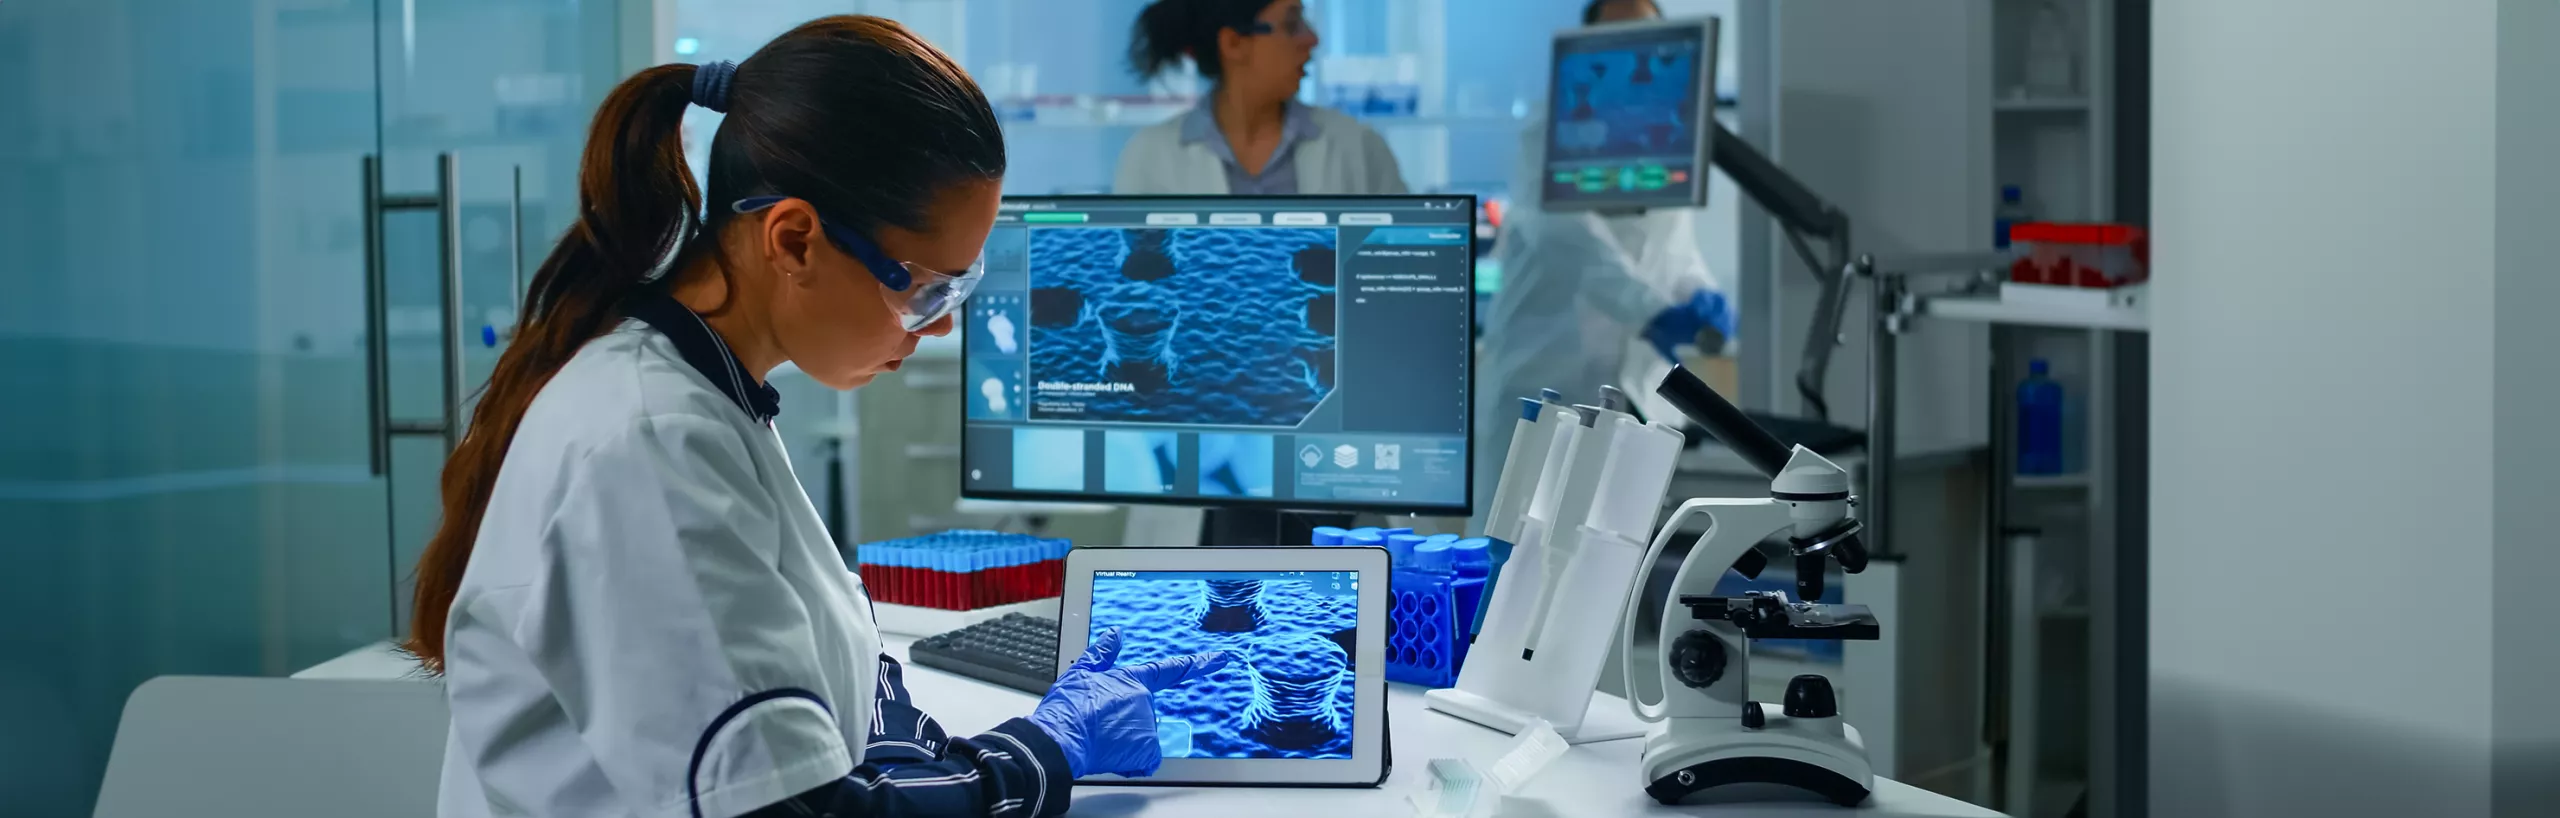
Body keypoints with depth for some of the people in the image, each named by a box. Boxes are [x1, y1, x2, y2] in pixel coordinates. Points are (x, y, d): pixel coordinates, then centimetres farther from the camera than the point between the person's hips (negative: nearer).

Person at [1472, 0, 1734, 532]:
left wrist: (1700, 297, -12)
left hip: (1635, 398, 5)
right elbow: (1574, 239, -25)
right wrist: (1651, 313, -41)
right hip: (1543, 389, -5)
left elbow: (1676, 253, 14)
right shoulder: (1551, 139, -7)